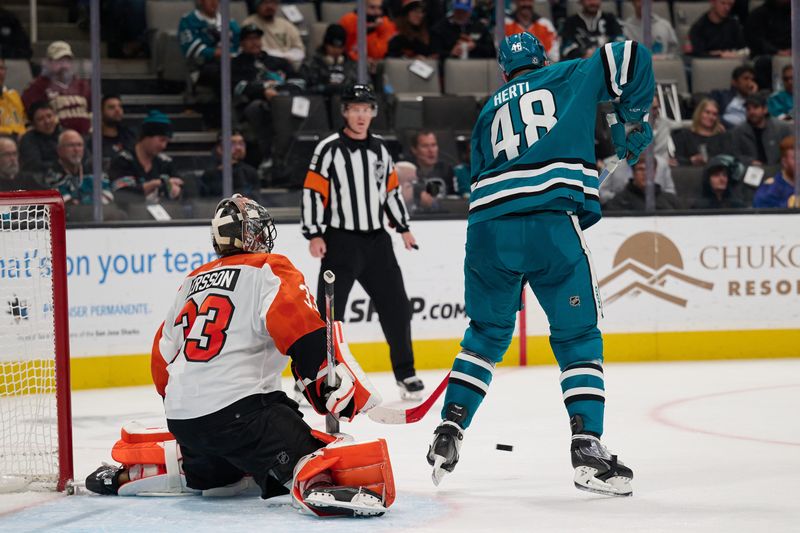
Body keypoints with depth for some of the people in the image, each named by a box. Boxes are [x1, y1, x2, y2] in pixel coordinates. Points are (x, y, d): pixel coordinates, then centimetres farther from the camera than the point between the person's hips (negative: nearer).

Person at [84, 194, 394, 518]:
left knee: (213, 472, 35)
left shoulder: (194, 281, 22)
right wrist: (344, 396, -17)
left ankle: (127, 472, 29)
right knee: (310, 457, -23)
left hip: (182, 417, 8)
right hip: (238, 409, -8)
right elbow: (306, 337, -15)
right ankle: (319, 486, -54)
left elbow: (164, 355, 27)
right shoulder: (269, 271, 0)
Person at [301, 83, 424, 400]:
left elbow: (391, 189, 19)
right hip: (340, 241, -5)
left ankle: (405, 373, 19)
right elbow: (313, 191, -10)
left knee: (396, 307, 7)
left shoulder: (379, 149, 11)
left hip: (376, 241, 6)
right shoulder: (329, 149, -8)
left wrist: (403, 228, 17)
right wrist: (314, 235, -16)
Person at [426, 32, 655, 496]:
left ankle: (450, 428, 14)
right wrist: (634, 121, 18)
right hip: (552, 222, -4)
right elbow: (630, 57, 8)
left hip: (487, 226, 4)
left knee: (487, 333, 22)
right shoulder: (570, 77, 17)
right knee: (578, 337, 5)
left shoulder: (490, 112, 27)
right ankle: (587, 446, -7)